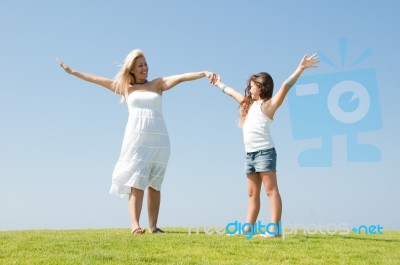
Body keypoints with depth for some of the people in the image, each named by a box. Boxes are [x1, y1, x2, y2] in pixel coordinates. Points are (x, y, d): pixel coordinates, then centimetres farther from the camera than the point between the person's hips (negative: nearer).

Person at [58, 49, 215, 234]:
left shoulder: (157, 84, 14)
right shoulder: (125, 87, 15)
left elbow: (180, 77, 1)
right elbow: (96, 79, 19)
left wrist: (204, 73, -13)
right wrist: (72, 71, 24)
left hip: (158, 140, 1)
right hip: (136, 139, -1)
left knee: (154, 184, 1)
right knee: (137, 182, -11)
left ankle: (153, 226, 2)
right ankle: (135, 225, -19)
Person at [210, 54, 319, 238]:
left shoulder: (268, 104, -1)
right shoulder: (249, 104, 21)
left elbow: (286, 86, -12)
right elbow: (233, 92, 36)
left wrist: (301, 68, -20)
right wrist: (219, 84, 49)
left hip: (264, 152, -8)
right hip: (249, 154, 8)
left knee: (271, 190, -10)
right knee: (253, 194, 9)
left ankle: (274, 229, -15)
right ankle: (248, 228, 12)